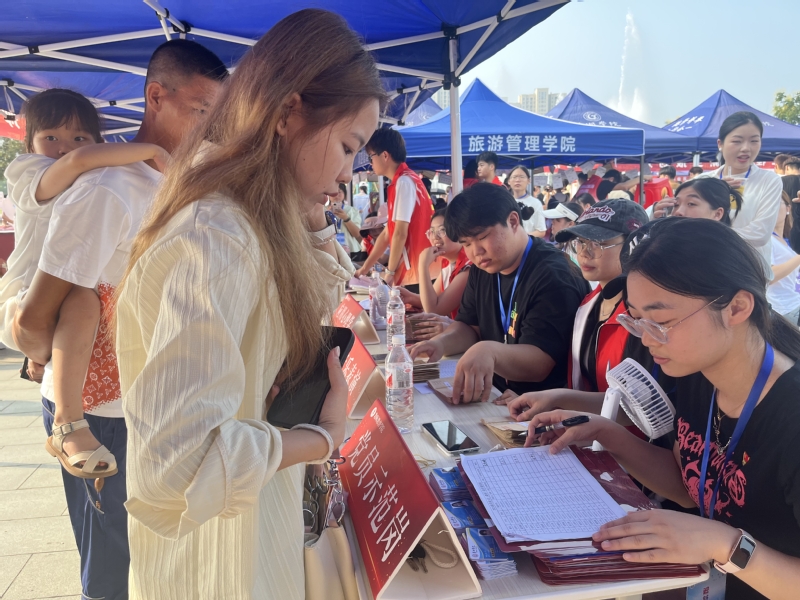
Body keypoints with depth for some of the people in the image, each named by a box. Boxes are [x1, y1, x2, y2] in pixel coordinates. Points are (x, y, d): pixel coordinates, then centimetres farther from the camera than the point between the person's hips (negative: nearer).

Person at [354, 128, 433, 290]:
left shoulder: (404, 182, -12)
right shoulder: (401, 182, 17)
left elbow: (400, 233, -15)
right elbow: (388, 234, 20)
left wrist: (390, 271, -5)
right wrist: (364, 269, 22)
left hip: (417, 274, -9)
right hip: (411, 273, 9)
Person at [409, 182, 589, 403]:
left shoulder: (552, 276, -19)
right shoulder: (483, 268, 6)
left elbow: (538, 363, -26)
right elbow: (468, 326, 9)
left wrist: (490, 351, -44)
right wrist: (440, 343, -13)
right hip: (495, 396, 9)